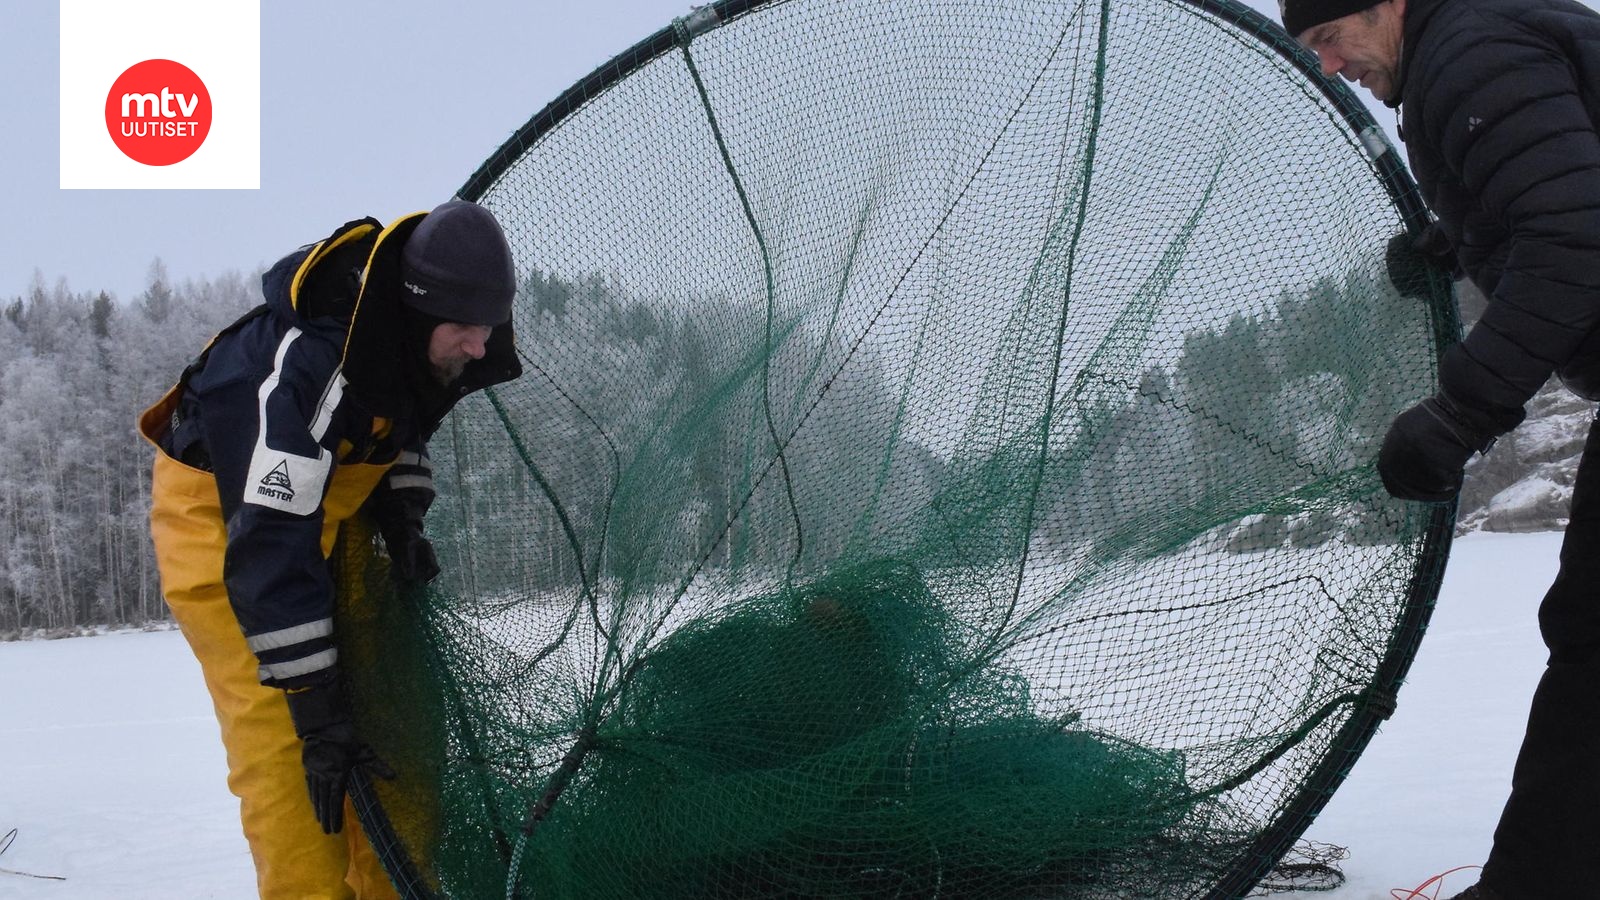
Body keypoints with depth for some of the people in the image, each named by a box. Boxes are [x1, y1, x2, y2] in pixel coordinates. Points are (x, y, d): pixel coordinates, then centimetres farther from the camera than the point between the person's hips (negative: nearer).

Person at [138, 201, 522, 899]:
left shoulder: (427, 342, -15)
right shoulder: (304, 363, -38)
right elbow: (270, 546, -38)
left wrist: (402, 515, -4)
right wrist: (316, 710, -36)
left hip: (333, 504, 7)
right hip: (220, 508, -7)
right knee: (281, 736, -15)